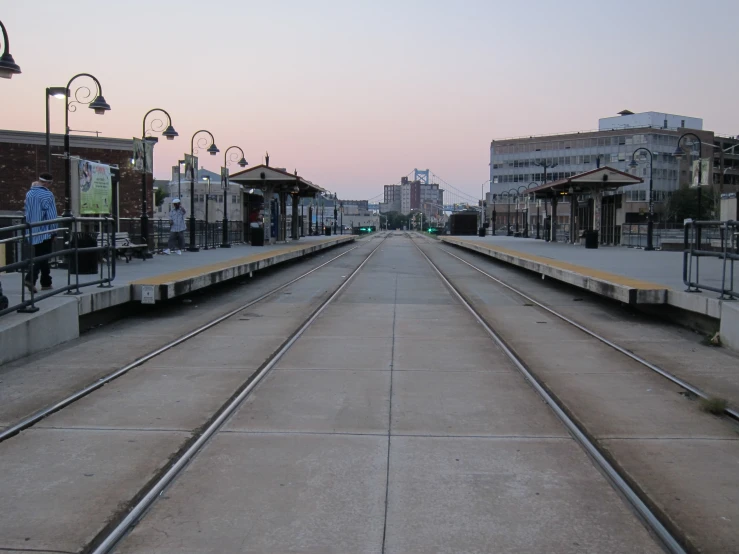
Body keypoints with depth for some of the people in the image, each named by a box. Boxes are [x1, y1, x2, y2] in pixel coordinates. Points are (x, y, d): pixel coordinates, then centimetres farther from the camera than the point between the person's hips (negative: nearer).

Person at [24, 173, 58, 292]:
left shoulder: (29, 194, 7)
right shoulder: (48, 195, -13)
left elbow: (27, 213, 14)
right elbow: (51, 215, -13)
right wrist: (54, 232, -5)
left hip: (32, 232, 7)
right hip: (45, 231, -7)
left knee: (40, 257, 14)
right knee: (42, 258, -1)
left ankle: (46, 283, 19)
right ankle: (31, 279, -14)